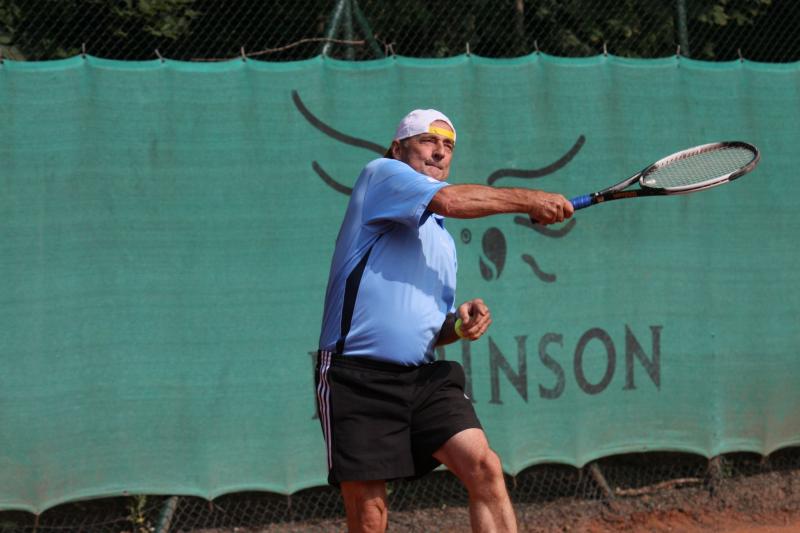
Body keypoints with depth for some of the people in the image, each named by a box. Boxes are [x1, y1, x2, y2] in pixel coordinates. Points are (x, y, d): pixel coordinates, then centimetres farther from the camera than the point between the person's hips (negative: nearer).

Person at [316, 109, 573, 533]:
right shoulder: (380, 174, 2)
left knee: (484, 467, -15)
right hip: (357, 378, -7)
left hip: (423, 378, 7)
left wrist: (459, 325, 4)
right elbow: (448, 200, -16)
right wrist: (529, 200, -9)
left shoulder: (444, 242, 26)